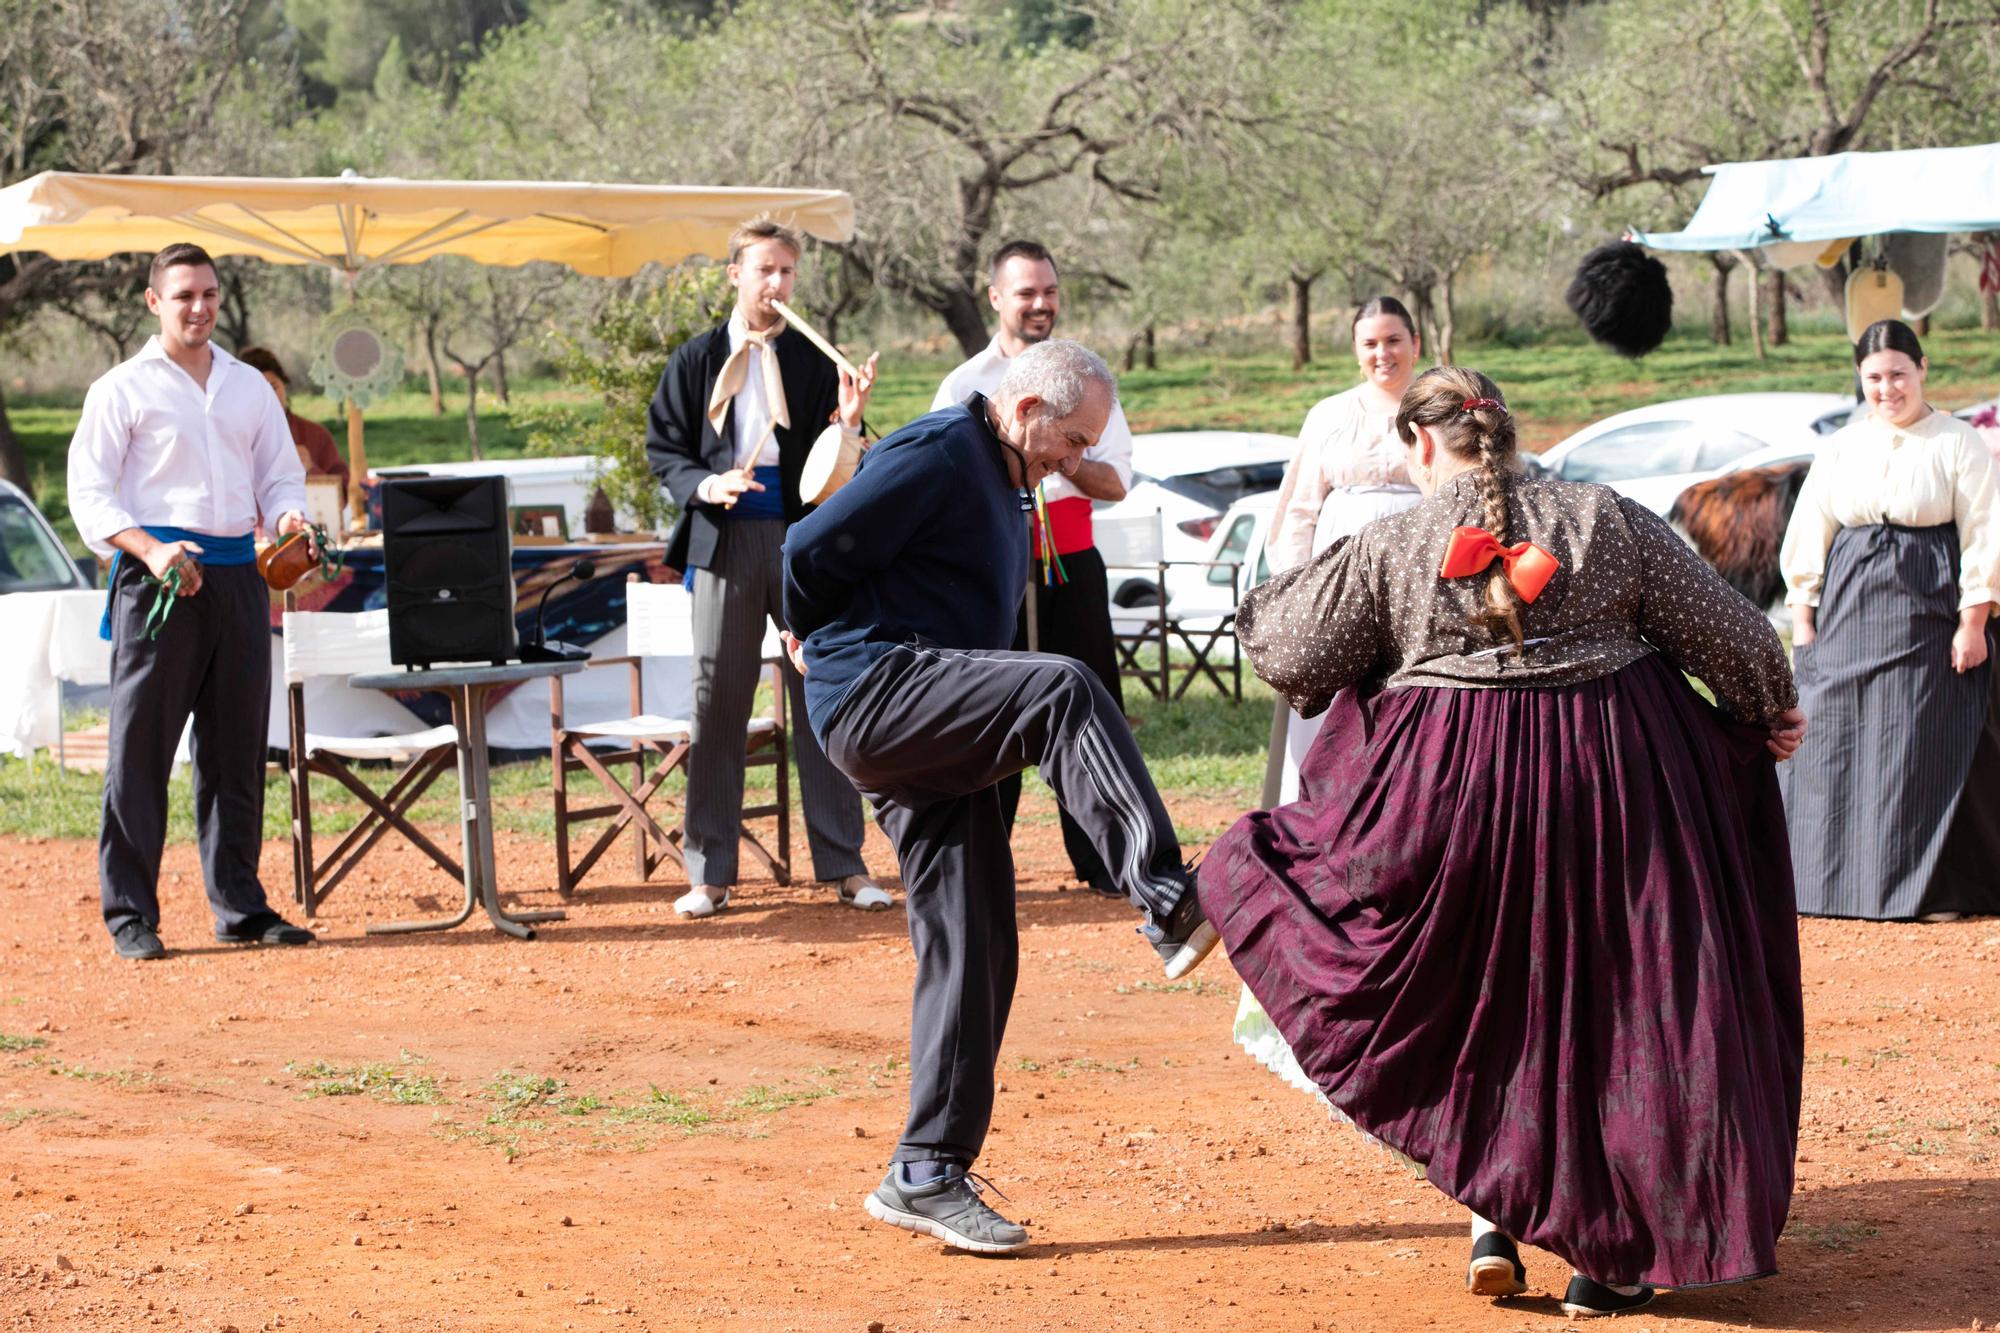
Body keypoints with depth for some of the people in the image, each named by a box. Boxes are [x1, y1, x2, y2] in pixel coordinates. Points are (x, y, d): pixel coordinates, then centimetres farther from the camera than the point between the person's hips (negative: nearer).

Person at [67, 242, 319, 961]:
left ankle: (239, 907, 15)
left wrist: (290, 517, -3)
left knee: (238, 747, 8)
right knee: (141, 747, -5)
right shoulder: (122, 389, 1)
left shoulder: (249, 387, 16)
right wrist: (150, 550, -19)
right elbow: (89, 492, -4)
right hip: (157, 576, -5)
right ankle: (130, 916, -1)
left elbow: (280, 474, 21)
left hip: (239, 572, 5)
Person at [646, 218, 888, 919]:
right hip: (725, 540, 0)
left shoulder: (816, 361, 8)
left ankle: (843, 865, 7)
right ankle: (710, 872, 7)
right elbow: (664, 448, 7)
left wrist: (849, 424, -15)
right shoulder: (698, 359, 8)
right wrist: (705, 485, -12)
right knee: (717, 701, 0)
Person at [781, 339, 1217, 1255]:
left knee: (974, 950, 5)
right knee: (1064, 691, -32)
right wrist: (814, 644, 5)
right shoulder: (937, 455, -9)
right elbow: (811, 551, -12)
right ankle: (1171, 908, -44)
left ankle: (926, 1177, 10)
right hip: (876, 691, -10)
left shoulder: (1000, 481, 23)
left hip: (932, 747, 10)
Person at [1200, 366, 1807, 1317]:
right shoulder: (1609, 522, 2)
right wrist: (1772, 715, 26)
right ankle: (1619, 1250, 10)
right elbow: (1729, 633, 7)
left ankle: (1494, 1217, 13)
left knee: (1475, 996, 18)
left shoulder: (1387, 549, -3)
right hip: (1616, 777, 1)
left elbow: (1286, 654, 5)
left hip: (1458, 791, -1)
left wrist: (1274, 597, 28)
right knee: (1621, 998, 8)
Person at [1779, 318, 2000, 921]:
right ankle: (1841, 877, 11)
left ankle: (1937, 887, 4)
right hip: (1848, 615, 4)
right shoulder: (1840, 450, 10)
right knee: (1837, 747, 2)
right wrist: (1803, 617, 5)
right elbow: (1808, 537, 12)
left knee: (1930, 751, -3)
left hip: (1927, 614, -3)